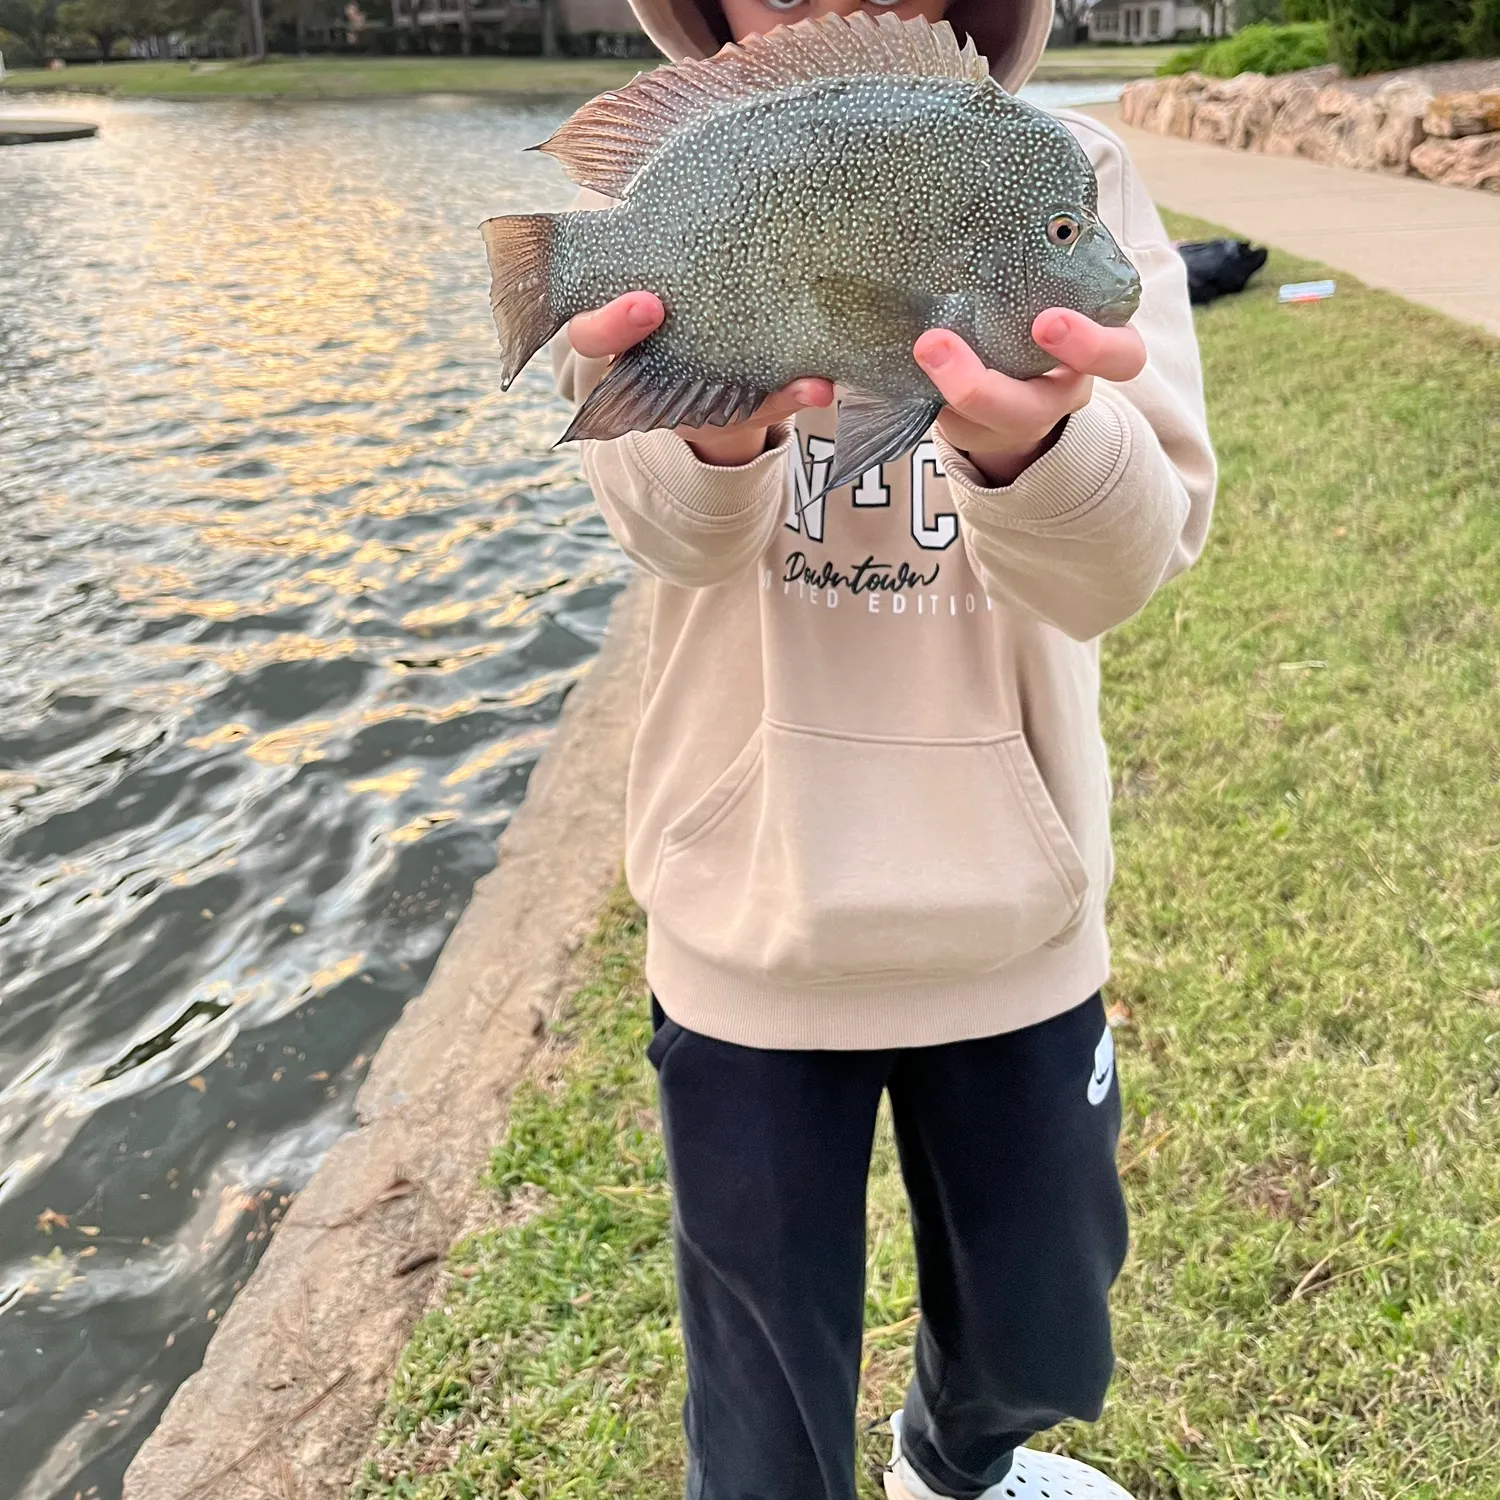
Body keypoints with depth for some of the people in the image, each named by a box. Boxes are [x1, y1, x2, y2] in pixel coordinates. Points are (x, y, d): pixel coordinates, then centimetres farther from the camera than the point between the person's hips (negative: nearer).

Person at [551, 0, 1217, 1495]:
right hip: (753, 912, -1)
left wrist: (1030, 444, -43)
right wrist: (711, 432, -46)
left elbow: (1124, 564, -20)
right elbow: (676, 530, -23)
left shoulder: (1068, 179, -7)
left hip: (1013, 904, 2)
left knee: (1043, 1344, 23)